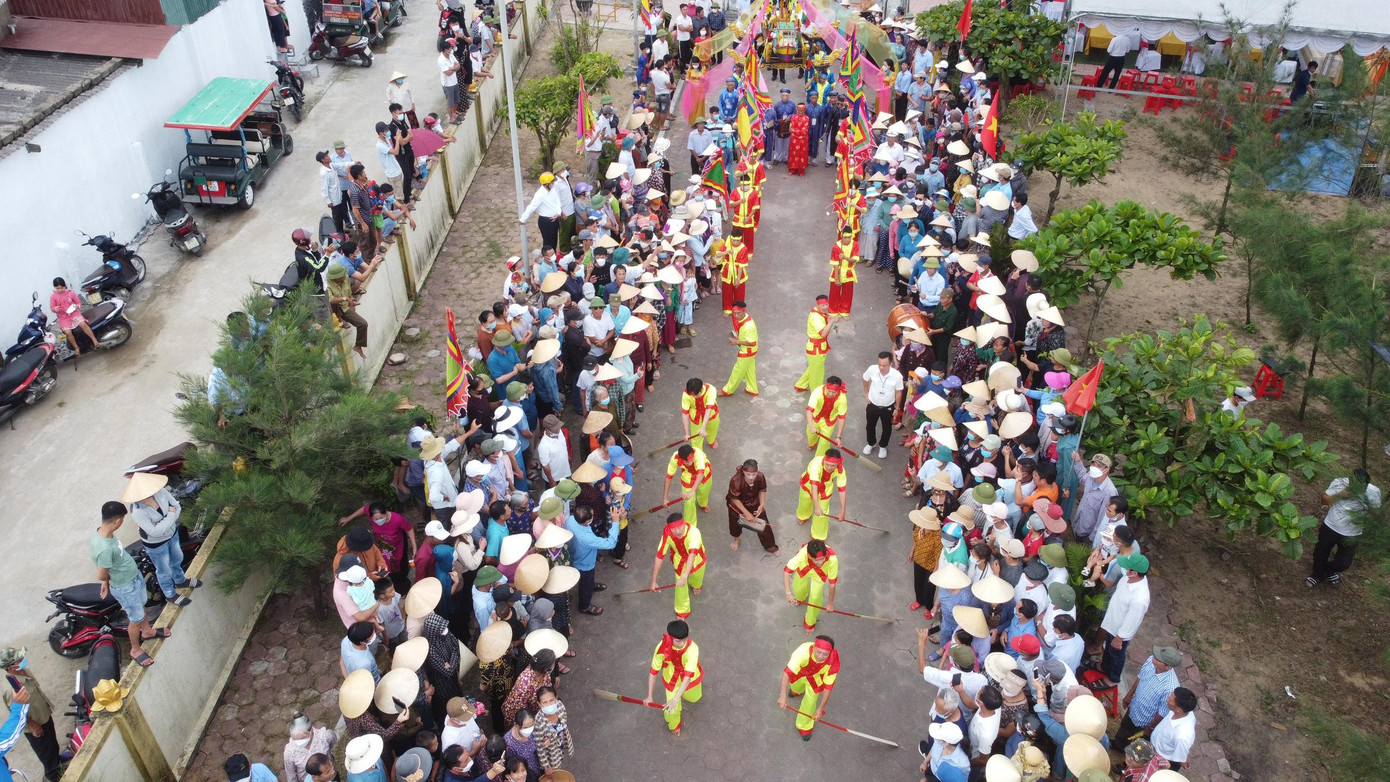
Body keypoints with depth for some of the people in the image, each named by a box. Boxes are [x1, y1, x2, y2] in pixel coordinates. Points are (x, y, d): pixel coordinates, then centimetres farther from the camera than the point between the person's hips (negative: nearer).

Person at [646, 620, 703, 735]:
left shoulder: (692, 649, -42)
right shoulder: (662, 648, -35)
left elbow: (688, 677, -45)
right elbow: (654, 672, -24)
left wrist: (675, 699, -53)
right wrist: (650, 696, -21)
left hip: (691, 678, 0)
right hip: (672, 680, 0)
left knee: (694, 698, 27)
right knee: (672, 709, 5)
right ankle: (673, 724, 42)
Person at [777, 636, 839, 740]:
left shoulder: (833, 662, -40)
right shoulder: (803, 651, -49)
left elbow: (828, 686, -28)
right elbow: (787, 672, -49)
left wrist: (821, 708, -25)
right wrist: (783, 696, -57)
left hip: (815, 678, -1)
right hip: (799, 671, 1)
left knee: (810, 701, 7)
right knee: (795, 686, 29)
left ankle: (805, 727, 37)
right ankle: (797, 690, 69)